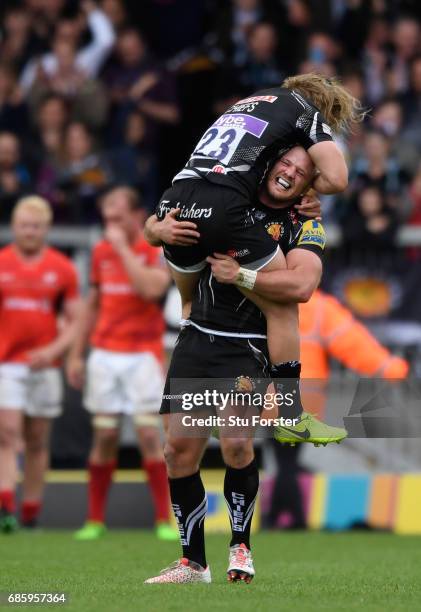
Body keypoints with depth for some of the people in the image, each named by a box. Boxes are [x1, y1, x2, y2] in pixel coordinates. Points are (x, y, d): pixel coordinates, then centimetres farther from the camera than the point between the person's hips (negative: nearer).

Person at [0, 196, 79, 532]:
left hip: (44, 366, 1)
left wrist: (54, 350, -11)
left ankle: (30, 517, 10)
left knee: (37, 442, 5)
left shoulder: (62, 269, 5)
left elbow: (74, 321, 6)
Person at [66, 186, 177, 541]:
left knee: (149, 434, -9)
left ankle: (164, 519, -4)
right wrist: (76, 353, 15)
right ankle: (95, 520, 8)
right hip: (105, 354, 4)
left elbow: (151, 289, -25)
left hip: (143, 355, -4)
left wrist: (123, 248, -18)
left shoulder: (157, 250, -5)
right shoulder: (101, 252, 11)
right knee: (104, 436, 4)